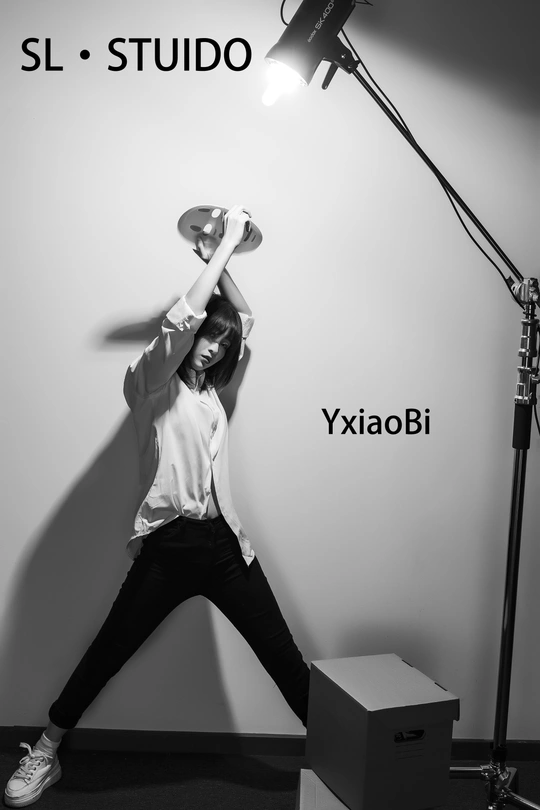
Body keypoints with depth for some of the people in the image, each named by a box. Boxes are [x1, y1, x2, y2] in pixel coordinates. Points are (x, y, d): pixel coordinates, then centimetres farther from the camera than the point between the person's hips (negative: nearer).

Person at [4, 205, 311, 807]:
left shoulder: (210, 387, 16)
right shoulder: (151, 381, -2)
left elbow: (245, 320, 23)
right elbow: (182, 319, -18)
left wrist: (221, 262, 14)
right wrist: (224, 247, -11)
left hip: (223, 543, 5)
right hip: (168, 545, -5)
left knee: (282, 654, 8)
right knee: (106, 655, 9)